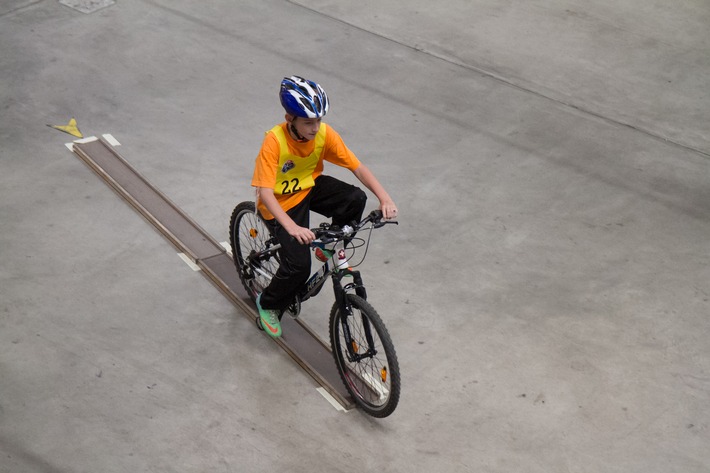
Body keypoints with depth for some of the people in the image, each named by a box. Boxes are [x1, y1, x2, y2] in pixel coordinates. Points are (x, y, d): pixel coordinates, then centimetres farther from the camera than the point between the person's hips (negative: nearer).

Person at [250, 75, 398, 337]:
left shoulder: (324, 133, -17)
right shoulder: (274, 141, -30)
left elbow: (357, 167, -14)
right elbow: (265, 193, -34)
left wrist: (384, 197, -29)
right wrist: (293, 228, -48)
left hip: (310, 186, 5)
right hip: (281, 201, -4)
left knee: (355, 198, -24)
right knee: (298, 265, -18)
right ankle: (268, 304, 13)